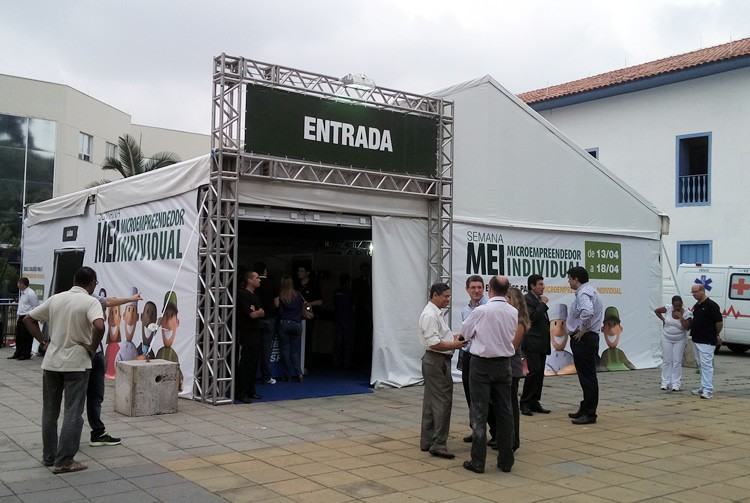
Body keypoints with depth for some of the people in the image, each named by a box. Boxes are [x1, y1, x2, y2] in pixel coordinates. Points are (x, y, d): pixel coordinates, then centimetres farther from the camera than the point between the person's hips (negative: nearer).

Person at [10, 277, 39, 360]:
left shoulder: (31, 294, -16)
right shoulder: (21, 292, 12)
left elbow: (36, 307, -14)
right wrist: (19, 315, 17)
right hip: (21, 316, 9)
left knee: (27, 337, -2)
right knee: (18, 336, 14)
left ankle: (26, 354, 7)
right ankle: (18, 353, 24)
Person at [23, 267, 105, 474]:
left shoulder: (55, 299, 7)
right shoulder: (90, 302, -10)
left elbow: (28, 319, 12)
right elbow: (99, 326, -29)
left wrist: (43, 342, 11)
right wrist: (93, 347, -13)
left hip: (51, 362, 5)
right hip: (76, 363, -5)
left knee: (49, 412, 15)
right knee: (73, 413, 1)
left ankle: (49, 457, 24)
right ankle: (64, 461, 0)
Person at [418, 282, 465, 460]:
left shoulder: (437, 313, 16)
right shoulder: (430, 315, -17)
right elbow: (434, 343, -22)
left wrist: (454, 337, 8)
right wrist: (454, 345, -15)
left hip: (436, 361, 11)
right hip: (436, 361, -11)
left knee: (431, 402, 14)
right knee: (442, 401, -10)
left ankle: (427, 441, 21)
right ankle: (438, 444, -7)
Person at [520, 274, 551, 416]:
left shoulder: (540, 300, 17)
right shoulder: (527, 299, -9)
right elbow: (532, 317, -21)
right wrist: (543, 304, -12)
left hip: (541, 343, 9)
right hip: (532, 343, -9)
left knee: (539, 373, 7)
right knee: (534, 371, -13)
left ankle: (534, 402, 12)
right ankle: (524, 403, -6)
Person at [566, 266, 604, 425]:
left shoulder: (583, 293, -16)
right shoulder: (589, 290, 16)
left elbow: (587, 312, -35)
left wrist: (581, 330, -22)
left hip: (583, 339, -11)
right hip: (588, 337, 11)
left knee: (587, 376, -6)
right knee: (586, 376, 15)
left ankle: (589, 414, -2)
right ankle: (585, 409, 24)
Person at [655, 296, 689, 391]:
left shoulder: (685, 313, -14)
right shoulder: (668, 308, -12)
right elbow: (656, 311, 4)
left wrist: (681, 317, -31)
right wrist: (663, 319, 0)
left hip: (679, 340, -1)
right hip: (666, 338, 1)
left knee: (677, 361, 0)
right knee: (666, 360, 6)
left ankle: (676, 384, 5)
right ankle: (665, 383, 13)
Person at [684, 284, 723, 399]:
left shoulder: (711, 305, -13)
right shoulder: (696, 306, 13)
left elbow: (719, 322, -12)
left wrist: (716, 335, -1)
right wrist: (687, 319, 5)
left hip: (707, 341, -9)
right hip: (696, 340, 9)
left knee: (706, 364, -10)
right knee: (701, 365, 14)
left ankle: (708, 391, -11)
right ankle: (703, 388, 22)